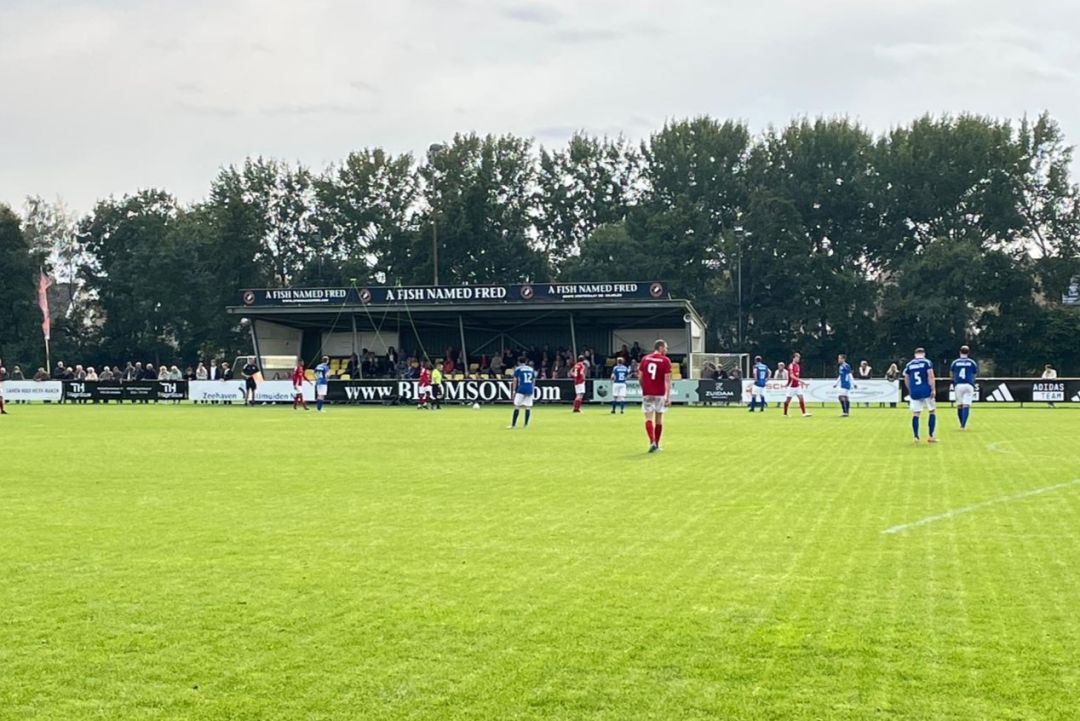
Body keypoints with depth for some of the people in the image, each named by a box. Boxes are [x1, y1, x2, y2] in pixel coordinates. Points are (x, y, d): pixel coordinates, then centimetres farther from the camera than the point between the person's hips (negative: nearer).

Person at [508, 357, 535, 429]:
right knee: (528, 407, 6)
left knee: (517, 406, -3)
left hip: (521, 389, -4)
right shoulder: (531, 369, 15)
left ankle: (513, 425, -8)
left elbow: (515, 380, 0)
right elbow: (533, 381, 15)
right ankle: (526, 424, 4)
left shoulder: (518, 369, 3)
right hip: (530, 390, 4)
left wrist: (514, 390, 3)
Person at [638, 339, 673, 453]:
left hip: (647, 393, 1)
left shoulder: (645, 359, 5)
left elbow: (640, 377, 6)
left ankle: (652, 442, -21)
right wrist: (668, 397, -9)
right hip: (660, 394, -1)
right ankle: (656, 444, 17)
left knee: (649, 418, -2)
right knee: (659, 419, 11)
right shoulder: (665, 360, -5)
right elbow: (667, 380, -10)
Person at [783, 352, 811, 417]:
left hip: (797, 386, 7)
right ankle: (785, 414, 16)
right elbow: (792, 376, -27)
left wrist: (801, 382, 16)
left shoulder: (798, 366, 10)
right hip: (791, 386, -7)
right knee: (788, 400, 3)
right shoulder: (791, 366, -15)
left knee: (801, 398, -4)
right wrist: (800, 380, -35)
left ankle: (804, 413, -7)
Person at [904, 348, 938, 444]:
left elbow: (906, 380, 16)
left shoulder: (909, 364, 10)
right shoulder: (927, 362, -1)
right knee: (933, 411, 11)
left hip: (914, 392, 3)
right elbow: (930, 376, -10)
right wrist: (933, 389, -9)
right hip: (926, 391, -3)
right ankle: (931, 436, 10)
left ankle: (916, 437, 1)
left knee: (915, 414, 7)